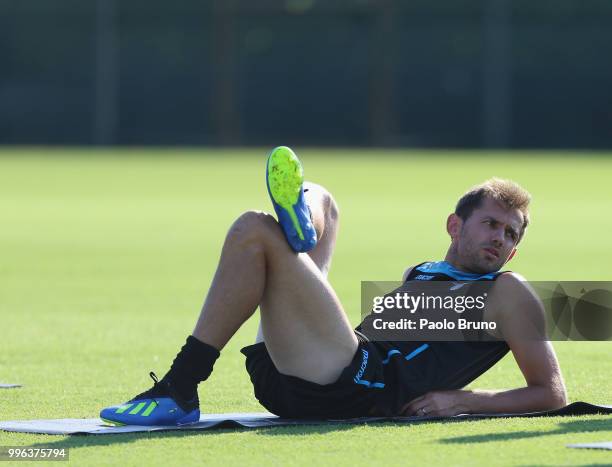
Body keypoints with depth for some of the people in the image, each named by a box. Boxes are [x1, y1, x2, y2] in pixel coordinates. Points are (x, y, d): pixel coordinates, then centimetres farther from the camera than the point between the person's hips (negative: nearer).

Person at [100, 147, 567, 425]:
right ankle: (301, 229, -17)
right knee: (321, 198, 23)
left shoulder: (507, 293, 16)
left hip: (353, 388, -8)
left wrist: (460, 401, -6)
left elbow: (553, 393, 8)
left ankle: (178, 394, -23)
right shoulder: (418, 275, 35)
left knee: (252, 231, -20)